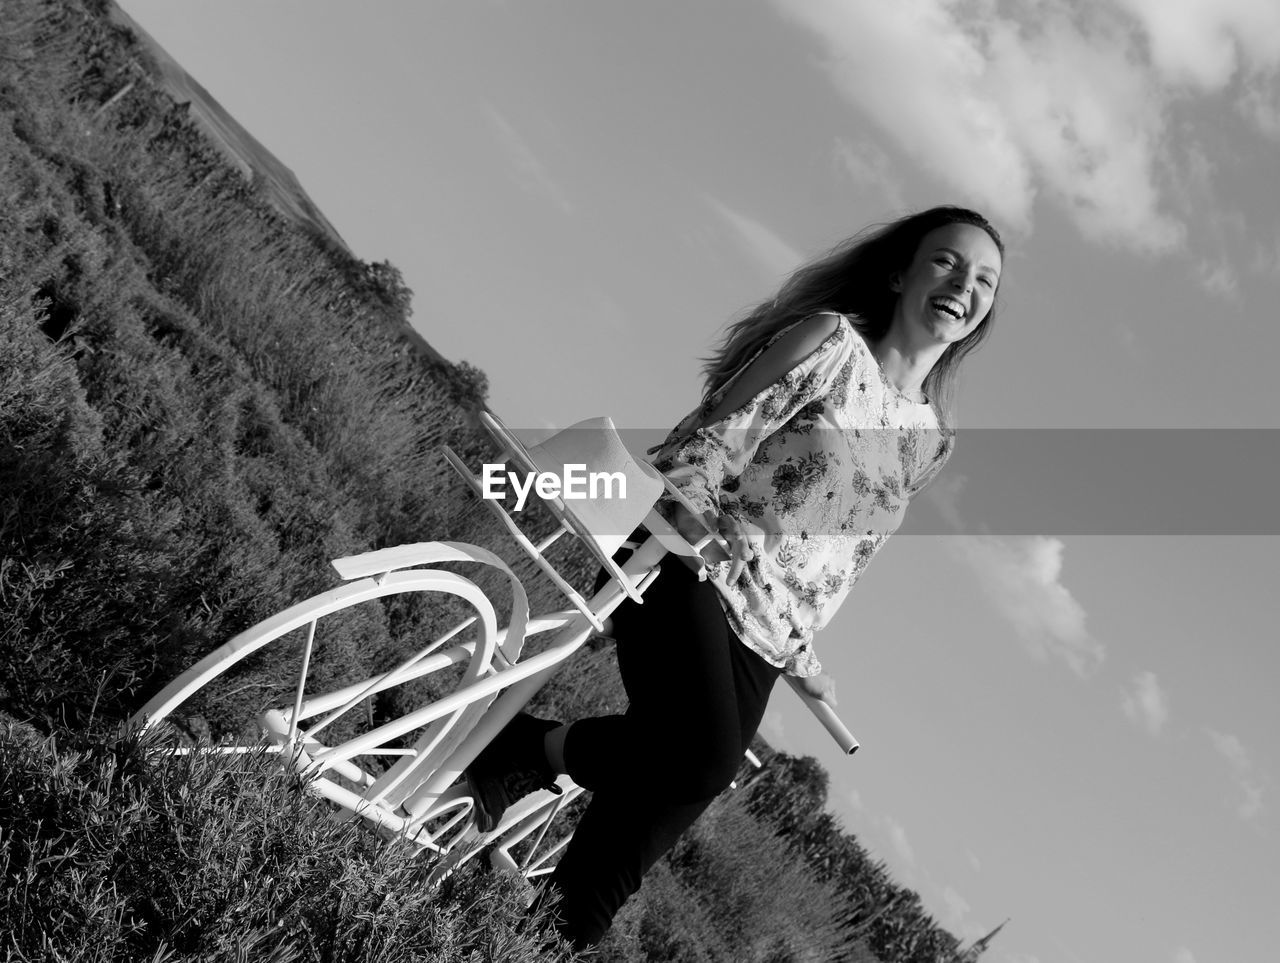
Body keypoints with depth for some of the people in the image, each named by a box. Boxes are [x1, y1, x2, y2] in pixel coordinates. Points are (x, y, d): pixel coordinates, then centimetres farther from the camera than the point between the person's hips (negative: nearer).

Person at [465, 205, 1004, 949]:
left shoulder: (934, 441, 13)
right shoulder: (832, 341, -4)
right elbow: (715, 436, -11)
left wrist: (801, 653, 20)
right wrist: (684, 519, -25)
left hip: (763, 633, 6)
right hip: (692, 568, -6)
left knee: (689, 781, -6)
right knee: (701, 760, -26)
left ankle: (564, 933, 13)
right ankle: (532, 749, -3)